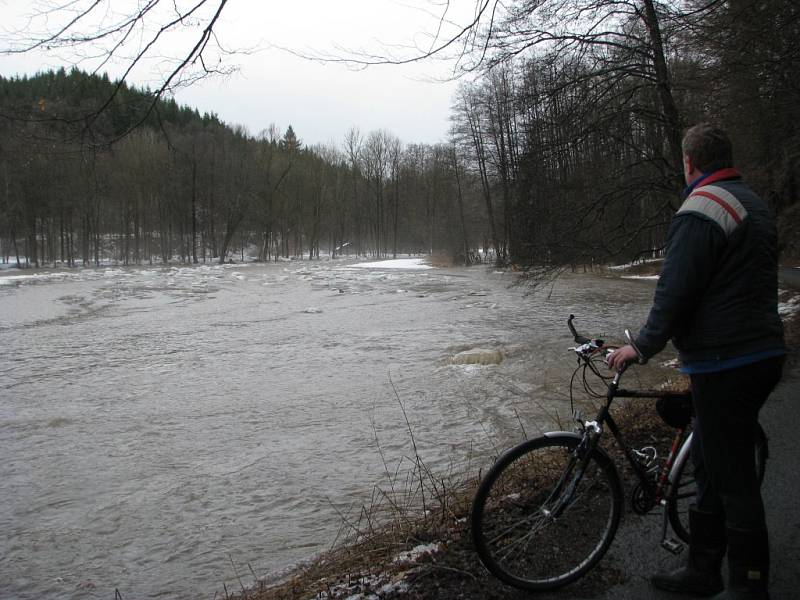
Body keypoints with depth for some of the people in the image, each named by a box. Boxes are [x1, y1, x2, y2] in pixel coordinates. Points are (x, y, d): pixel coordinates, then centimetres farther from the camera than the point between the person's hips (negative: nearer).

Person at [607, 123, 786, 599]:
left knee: (733, 479, 0)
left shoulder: (700, 211, -15)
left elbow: (675, 292, -19)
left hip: (725, 364, -10)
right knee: (713, 467, 17)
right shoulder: (756, 205, 17)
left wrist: (643, 346, -7)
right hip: (763, 352, 10)